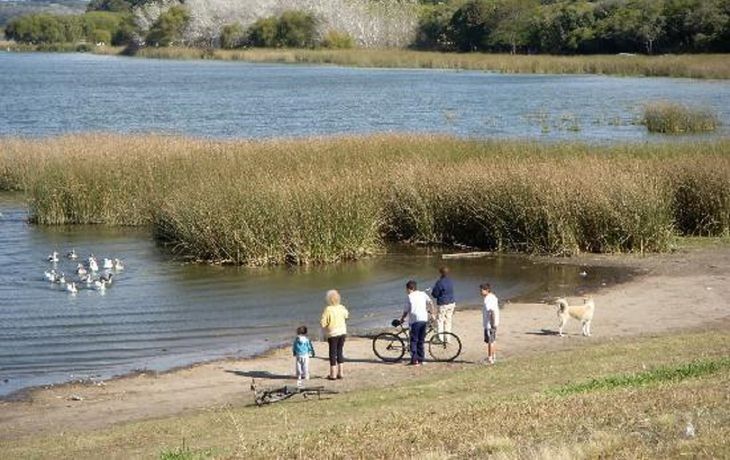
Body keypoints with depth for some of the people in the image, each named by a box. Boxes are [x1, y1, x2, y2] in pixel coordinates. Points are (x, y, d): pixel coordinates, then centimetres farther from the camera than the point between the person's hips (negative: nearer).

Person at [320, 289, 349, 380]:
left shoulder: (328, 309, -19)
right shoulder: (342, 308, -2)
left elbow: (323, 323, -19)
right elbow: (346, 315, 19)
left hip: (332, 334, -5)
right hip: (342, 332, 5)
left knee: (333, 353, 5)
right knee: (340, 352, 15)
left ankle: (333, 374, 8)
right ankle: (340, 372, 17)